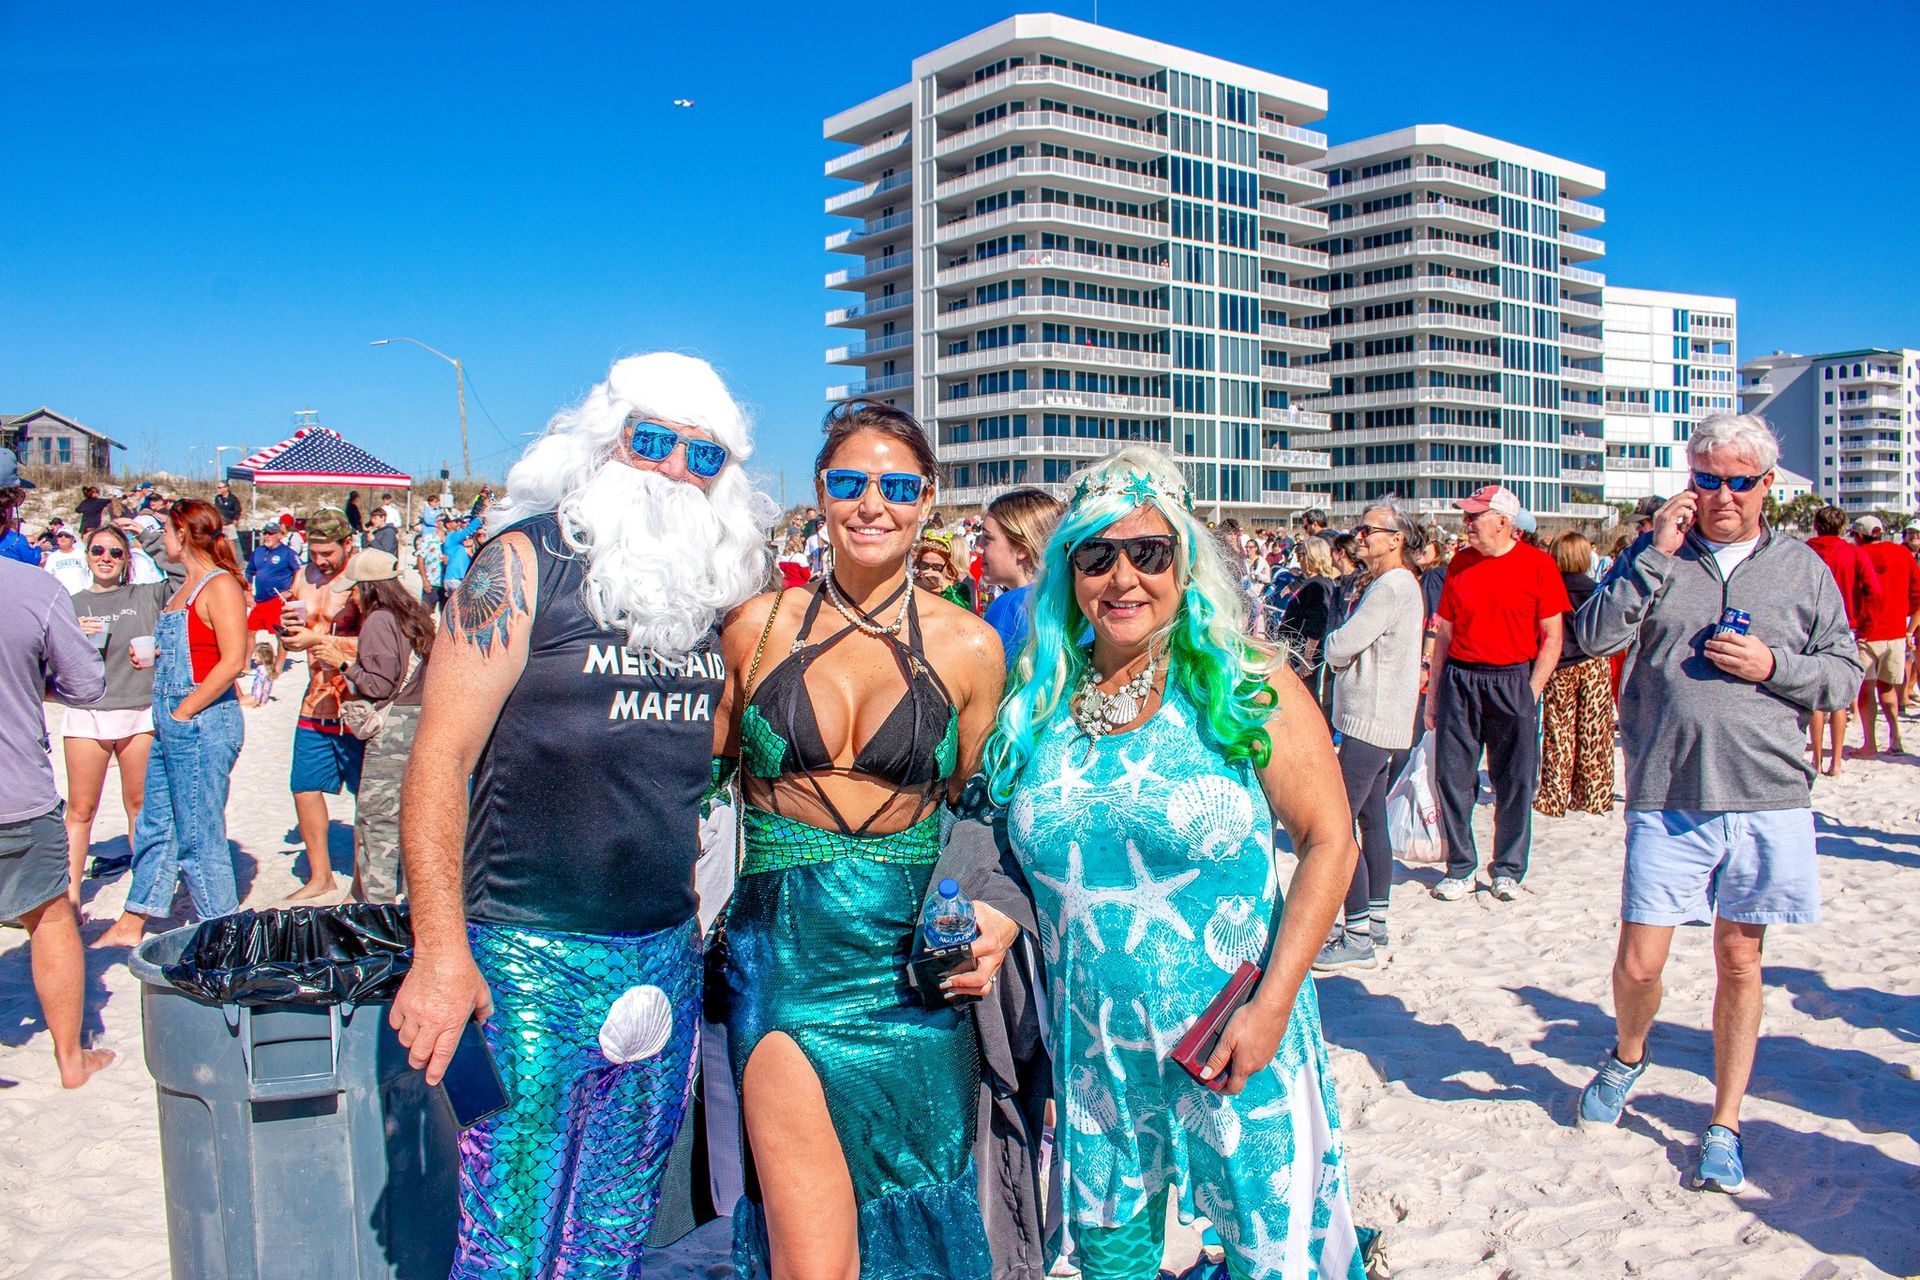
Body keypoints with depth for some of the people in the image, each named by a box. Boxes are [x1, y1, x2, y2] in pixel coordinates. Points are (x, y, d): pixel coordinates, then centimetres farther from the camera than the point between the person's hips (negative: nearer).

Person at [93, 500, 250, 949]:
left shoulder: (220, 585, -12)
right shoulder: (185, 588, 16)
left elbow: (233, 661, -21)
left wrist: (183, 712, -18)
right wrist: (152, 655, 5)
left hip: (203, 722, -9)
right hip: (173, 725, 9)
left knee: (198, 836, -2)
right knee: (154, 825, 17)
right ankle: (131, 924, 28)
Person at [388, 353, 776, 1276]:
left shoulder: (717, 585, 7)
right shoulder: (526, 564, -8)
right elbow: (440, 755, -12)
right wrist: (441, 951, -19)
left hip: (668, 958, 5)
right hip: (531, 960, -5)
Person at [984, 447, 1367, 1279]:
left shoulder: (1247, 690, -9)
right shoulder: (1038, 706, 2)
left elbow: (1328, 840, -10)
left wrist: (1272, 1005, -16)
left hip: (1232, 1049, -3)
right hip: (1091, 1050, 4)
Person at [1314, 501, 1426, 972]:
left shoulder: (1391, 588, -18)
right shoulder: (1395, 584, 16)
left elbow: (1340, 647, -20)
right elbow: (1362, 647, 16)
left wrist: (1333, 640, 0)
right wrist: (1342, 646, -4)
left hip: (1371, 724, -11)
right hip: (1380, 722, 11)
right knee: (1372, 820, 15)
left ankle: (1359, 940, -7)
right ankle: (1375, 925, 24)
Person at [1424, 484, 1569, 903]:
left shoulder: (1538, 564, -2)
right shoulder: (1460, 562, 8)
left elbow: (1552, 637, -1)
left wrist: (1531, 692, -9)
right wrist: (1432, 694, 10)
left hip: (1512, 681, -3)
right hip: (1459, 680, 3)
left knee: (1515, 781, 4)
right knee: (1451, 776, 2)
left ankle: (1508, 870, 18)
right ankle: (1460, 869, 15)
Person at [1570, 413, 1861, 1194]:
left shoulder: (1803, 569, 8)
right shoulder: (1657, 559, 5)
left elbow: (1846, 678, 8)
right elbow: (1593, 635, -9)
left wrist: (1775, 666, -10)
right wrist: (1657, 554, -12)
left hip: (1767, 801, 1)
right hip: (1667, 799, -1)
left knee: (1739, 959, 10)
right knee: (1639, 962, 0)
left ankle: (1725, 1125, 24)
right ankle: (1627, 1056, 33)